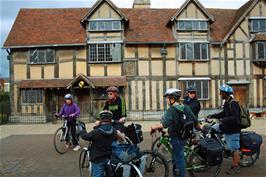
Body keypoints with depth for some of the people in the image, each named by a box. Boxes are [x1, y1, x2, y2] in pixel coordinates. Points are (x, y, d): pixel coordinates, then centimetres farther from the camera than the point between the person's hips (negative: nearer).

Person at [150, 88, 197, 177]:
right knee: (176, 157, 23)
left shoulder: (171, 110, -20)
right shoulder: (185, 108, 2)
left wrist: (154, 127, -20)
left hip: (176, 138, -8)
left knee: (179, 159, 4)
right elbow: (194, 120, 7)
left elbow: (165, 124, -33)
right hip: (184, 136, 8)